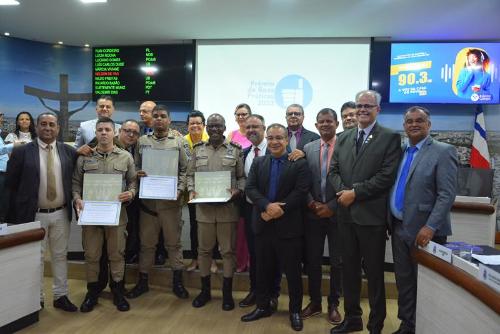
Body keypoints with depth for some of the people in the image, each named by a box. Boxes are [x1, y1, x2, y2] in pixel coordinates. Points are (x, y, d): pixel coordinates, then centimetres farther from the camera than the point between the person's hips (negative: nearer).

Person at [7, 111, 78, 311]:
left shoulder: (69, 151, 2)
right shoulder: (22, 152, -5)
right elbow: (11, 183, 1)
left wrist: (73, 202, 3)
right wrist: (21, 209, 2)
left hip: (61, 214, 2)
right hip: (34, 214, -2)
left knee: (60, 255, 12)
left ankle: (60, 296, 24)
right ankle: (36, 299, 22)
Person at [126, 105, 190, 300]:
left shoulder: (179, 142, 3)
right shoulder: (142, 141, 9)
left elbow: (186, 170, 0)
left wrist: (180, 190, -11)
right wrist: (137, 174, -10)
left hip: (171, 200, -2)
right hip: (147, 200, 2)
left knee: (173, 241, 6)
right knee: (146, 242, 11)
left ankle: (177, 281, 18)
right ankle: (143, 281, 24)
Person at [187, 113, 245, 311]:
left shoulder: (235, 150, 2)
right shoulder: (198, 150, 9)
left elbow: (242, 177, 2)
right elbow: (190, 174, 11)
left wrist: (238, 191, -15)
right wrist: (191, 190, -6)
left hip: (228, 207, -2)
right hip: (203, 207, 2)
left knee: (228, 250, 6)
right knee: (204, 249, 11)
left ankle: (227, 293, 20)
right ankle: (205, 290, 27)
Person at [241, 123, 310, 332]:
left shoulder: (300, 164, -4)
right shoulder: (258, 162, 8)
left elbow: (301, 192, -13)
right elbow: (250, 189, -2)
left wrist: (279, 210, -18)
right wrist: (267, 206, -19)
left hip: (289, 226, -3)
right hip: (263, 225, 4)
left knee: (292, 271, 8)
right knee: (263, 269, 15)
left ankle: (295, 311, 24)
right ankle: (262, 306, 31)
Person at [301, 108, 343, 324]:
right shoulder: (308, 148, 6)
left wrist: (332, 206, -13)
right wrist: (311, 204, -8)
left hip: (337, 212, -3)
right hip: (313, 212, 3)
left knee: (337, 261, 9)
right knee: (312, 260, 11)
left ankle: (333, 304, 26)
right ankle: (315, 302, 28)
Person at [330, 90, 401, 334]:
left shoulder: (390, 137, -4)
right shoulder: (343, 138, 13)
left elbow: (387, 176, -13)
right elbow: (334, 170, 9)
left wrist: (355, 192, -15)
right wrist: (342, 191, -9)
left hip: (372, 214, -5)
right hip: (346, 213, 5)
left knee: (374, 272, 7)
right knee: (349, 269, 14)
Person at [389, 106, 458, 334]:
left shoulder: (443, 152, -8)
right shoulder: (399, 152, 11)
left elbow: (447, 194, -15)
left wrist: (430, 227, -22)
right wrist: (390, 222, 8)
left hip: (424, 230, -6)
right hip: (399, 228, 6)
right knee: (403, 280, 14)